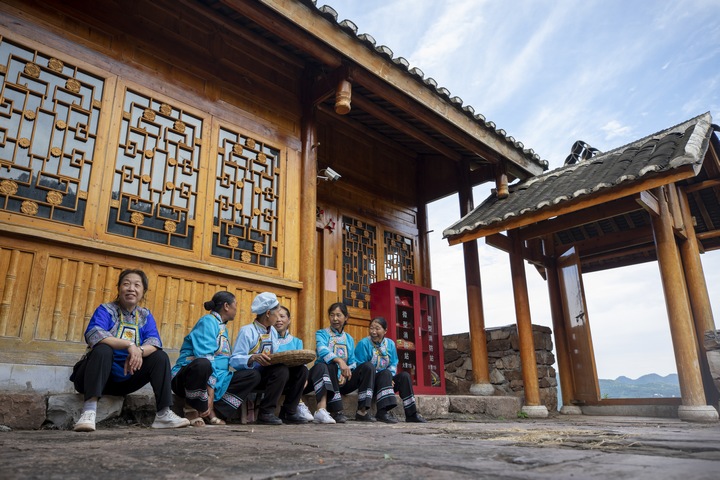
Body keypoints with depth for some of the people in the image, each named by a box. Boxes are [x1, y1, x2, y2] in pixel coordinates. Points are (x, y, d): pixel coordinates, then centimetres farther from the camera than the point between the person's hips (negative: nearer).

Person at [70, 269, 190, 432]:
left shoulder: (145, 316, 6)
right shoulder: (106, 310, -5)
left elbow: (154, 342, -11)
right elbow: (93, 334, -27)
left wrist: (139, 351, -34)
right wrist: (130, 344, -35)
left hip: (126, 379, 4)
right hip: (100, 376, -4)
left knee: (160, 356, -13)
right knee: (103, 349, -31)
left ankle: (164, 414, -19)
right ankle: (89, 411, -42)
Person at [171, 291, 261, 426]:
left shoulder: (222, 326, 18)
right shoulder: (208, 320, -10)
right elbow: (205, 358, -22)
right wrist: (211, 392, -27)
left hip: (214, 380, 9)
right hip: (188, 376, -8)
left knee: (253, 375, -3)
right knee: (202, 364, -41)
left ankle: (213, 410, -12)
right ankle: (192, 408, -13)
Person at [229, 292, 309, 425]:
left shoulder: (273, 332, 13)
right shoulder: (247, 331, -11)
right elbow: (234, 360, -19)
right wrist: (253, 358, -36)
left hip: (268, 373, 7)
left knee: (301, 370, -10)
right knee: (281, 370, -32)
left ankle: (289, 412, -4)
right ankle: (266, 413, -21)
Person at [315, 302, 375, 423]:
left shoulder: (349, 338, 17)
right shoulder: (321, 334, 2)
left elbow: (352, 362, 9)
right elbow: (323, 351, -21)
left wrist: (346, 375, -13)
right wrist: (339, 360, -40)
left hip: (344, 382, 4)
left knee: (368, 366, -15)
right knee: (331, 366, -36)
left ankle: (363, 411, -22)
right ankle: (335, 411, -30)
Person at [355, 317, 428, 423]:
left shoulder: (390, 344, 7)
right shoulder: (364, 344, -9)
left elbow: (393, 365, 8)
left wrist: (389, 379, -13)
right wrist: (387, 377, -20)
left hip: (387, 381, 5)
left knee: (404, 376, -18)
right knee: (386, 373, -31)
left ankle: (411, 413, -17)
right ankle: (382, 411, -41)